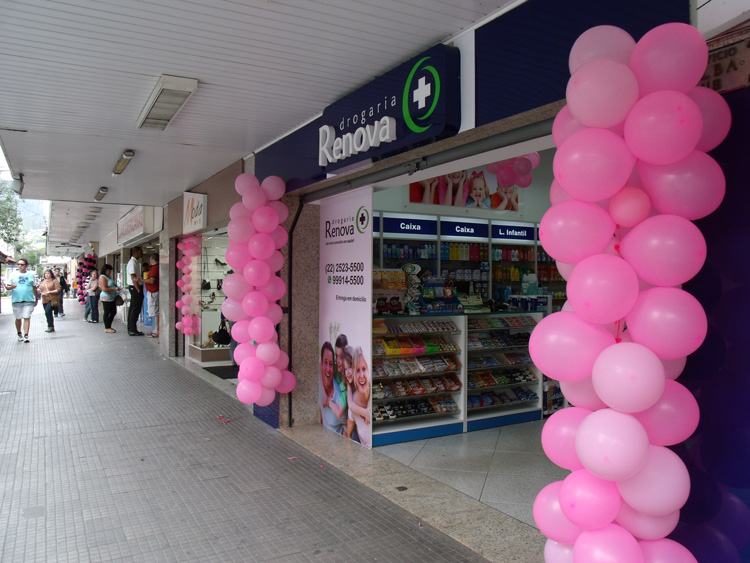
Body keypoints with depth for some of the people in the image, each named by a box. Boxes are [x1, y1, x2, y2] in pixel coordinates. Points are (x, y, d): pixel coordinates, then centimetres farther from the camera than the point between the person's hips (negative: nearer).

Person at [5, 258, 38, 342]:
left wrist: (37, 298, 16)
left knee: (27, 318, -7)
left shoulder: (31, 275, 9)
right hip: (16, 300, 1)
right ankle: (19, 335, 24)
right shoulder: (13, 275, 7)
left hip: (28, 300, -1)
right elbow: (7, 287, 5)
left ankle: (26, 336, -9)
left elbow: (34, 288, 15)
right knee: (18, 318, 9)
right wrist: (11, 287, -18)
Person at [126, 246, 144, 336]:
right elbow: (133, 278, -19)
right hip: (135, 288, -10)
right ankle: (133, 330, -5)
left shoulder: (135, 262, 16)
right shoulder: (133, 262, -15)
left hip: (134, 288, 10)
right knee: (135, 309, -8)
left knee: (132, 308, 12)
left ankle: (130, 329, 18)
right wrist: (138, 290, -19)